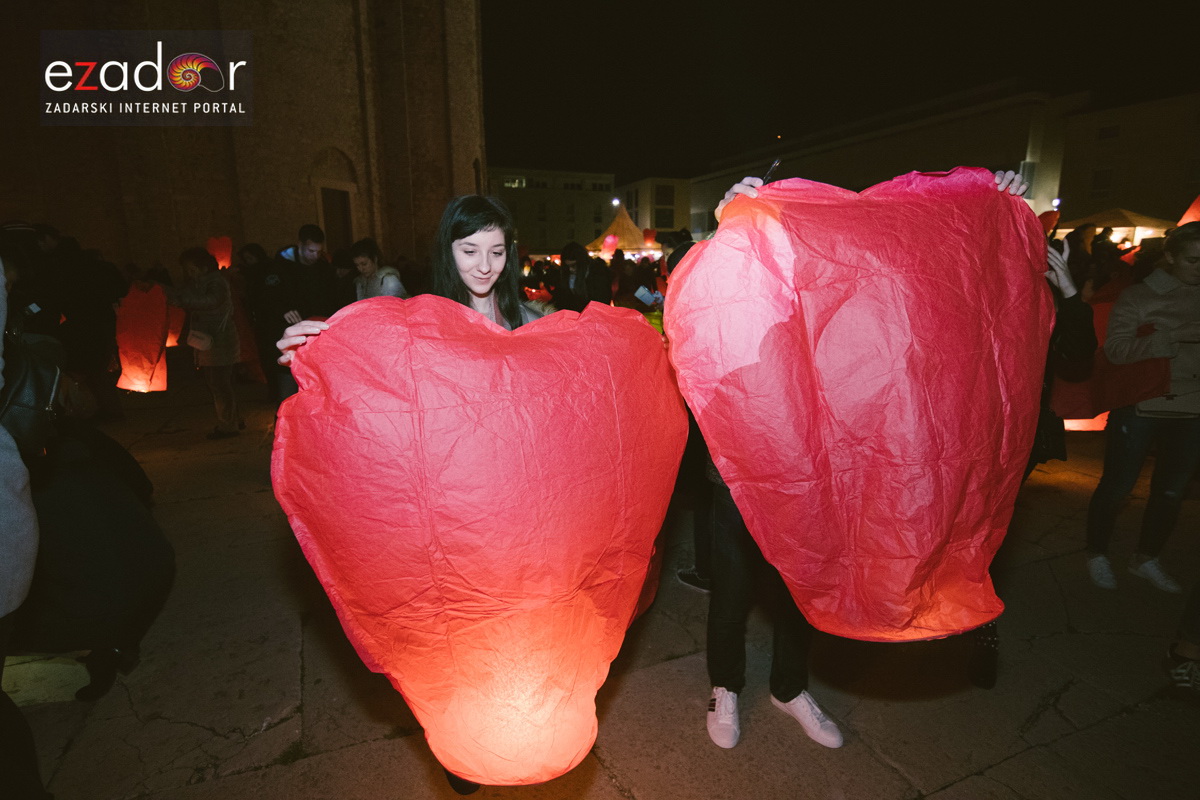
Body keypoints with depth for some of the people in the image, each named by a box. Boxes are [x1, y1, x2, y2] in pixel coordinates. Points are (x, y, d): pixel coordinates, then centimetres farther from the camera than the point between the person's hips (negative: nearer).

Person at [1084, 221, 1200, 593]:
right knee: (1117, 485, 4)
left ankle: (1146, 558, 32)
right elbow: (1115, 348, -18)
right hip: (1141, 407, -5)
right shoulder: (1139, 296, -6)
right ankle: (1097, 555, 22)